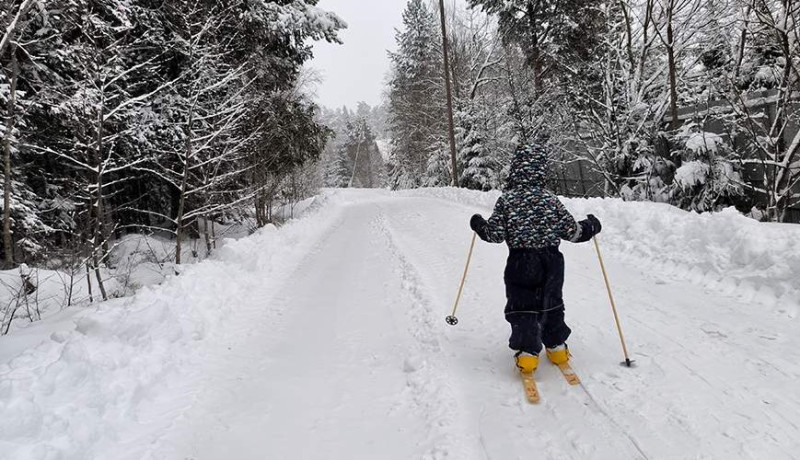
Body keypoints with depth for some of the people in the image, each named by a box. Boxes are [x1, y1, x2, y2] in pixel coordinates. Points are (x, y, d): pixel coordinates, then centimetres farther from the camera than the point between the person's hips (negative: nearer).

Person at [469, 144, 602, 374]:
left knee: (522, 308, 6)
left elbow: (495, 233, -8)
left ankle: (527, 352, -3)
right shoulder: (550, 200, -4)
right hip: (551, 261, 2)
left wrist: (478, 224, 11)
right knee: (552, 304, 20)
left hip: (520, 262, -2)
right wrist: (590, 226, 18)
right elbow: (572, 231, -1)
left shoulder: (506, 200, -8)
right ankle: (556, 347, 29)